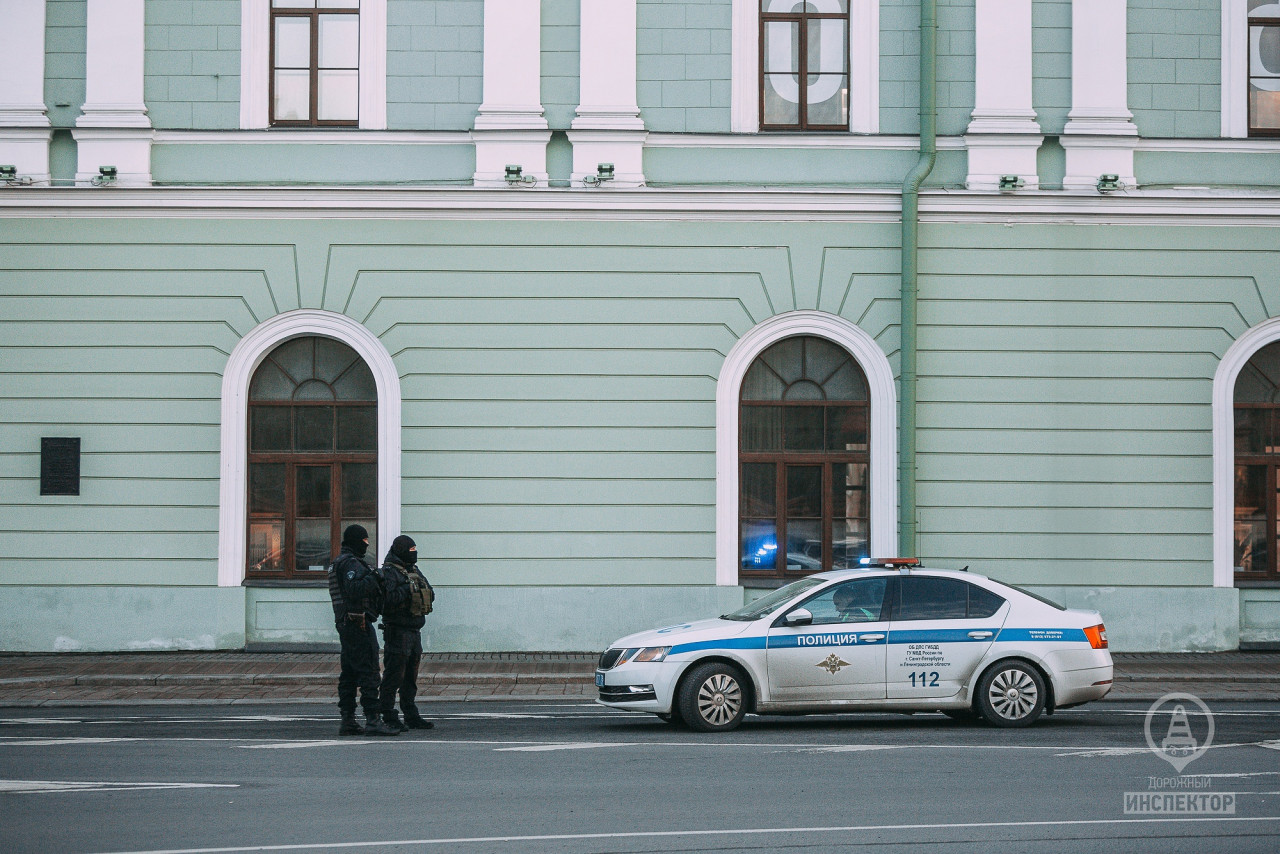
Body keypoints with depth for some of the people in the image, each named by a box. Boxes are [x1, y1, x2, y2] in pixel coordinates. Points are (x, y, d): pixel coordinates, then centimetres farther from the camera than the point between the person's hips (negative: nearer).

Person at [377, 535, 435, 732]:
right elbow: (388, 600, -23)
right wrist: (407, 589, -19)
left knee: (411, 677, 14)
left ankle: (411, 716, 21)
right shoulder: (389, 572, -10)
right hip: (397, 632, -9)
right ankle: (389, 718, -4)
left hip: (414, 632, 9)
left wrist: (424, 591, -1)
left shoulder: (414, 571, 17)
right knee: (394, 676, -7)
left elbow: (430, 595, 18)